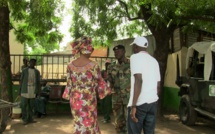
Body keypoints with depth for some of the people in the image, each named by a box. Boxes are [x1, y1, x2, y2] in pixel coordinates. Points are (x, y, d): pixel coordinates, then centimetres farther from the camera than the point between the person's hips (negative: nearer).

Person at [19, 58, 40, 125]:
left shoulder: (37, 71, 6)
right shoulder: (24, 70, 1)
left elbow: (38, 82, 7)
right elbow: (21, 80, 3)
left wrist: (37, 91, 1)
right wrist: (20, 90, 0)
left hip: (33, 89, 2)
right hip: (25, 89, -2)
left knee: (31, 105, 6)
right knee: (24, 104, -3)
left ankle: (30, 118, 14)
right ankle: (25, 119, 4)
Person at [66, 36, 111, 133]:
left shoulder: (70, 65, -2)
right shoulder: (93, 65, -14)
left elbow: (69, 84, 3)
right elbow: (100, 82, -4)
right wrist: (107, 90, 14)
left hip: (75, 100, 4)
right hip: (88, 100, -4)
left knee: (79, 124, 16)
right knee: (89, 125, 11)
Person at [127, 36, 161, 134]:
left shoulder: (135, 57, -5)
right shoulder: (154, 61, 16)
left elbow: (138, 80, -18)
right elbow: (158, 85, 17)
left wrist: (133, 105, -20)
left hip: (139, 103, -7)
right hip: (153, 102, 7)